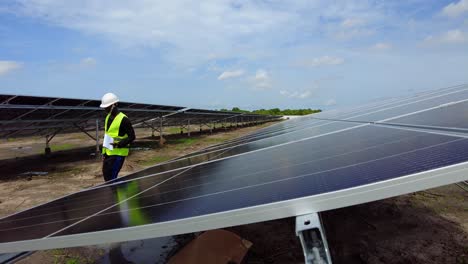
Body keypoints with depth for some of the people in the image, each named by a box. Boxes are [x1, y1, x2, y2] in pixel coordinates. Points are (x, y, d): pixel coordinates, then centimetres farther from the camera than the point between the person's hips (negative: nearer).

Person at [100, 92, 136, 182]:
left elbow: (132, 137, -14)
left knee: (111, 177, -9)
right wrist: (104, 152, 18)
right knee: (106, 174, 14)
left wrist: (119, 144, -26)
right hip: (108, 152, 8)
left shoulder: (123, 119, -15)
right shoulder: (108, 117, 11)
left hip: (118, 153, -8)